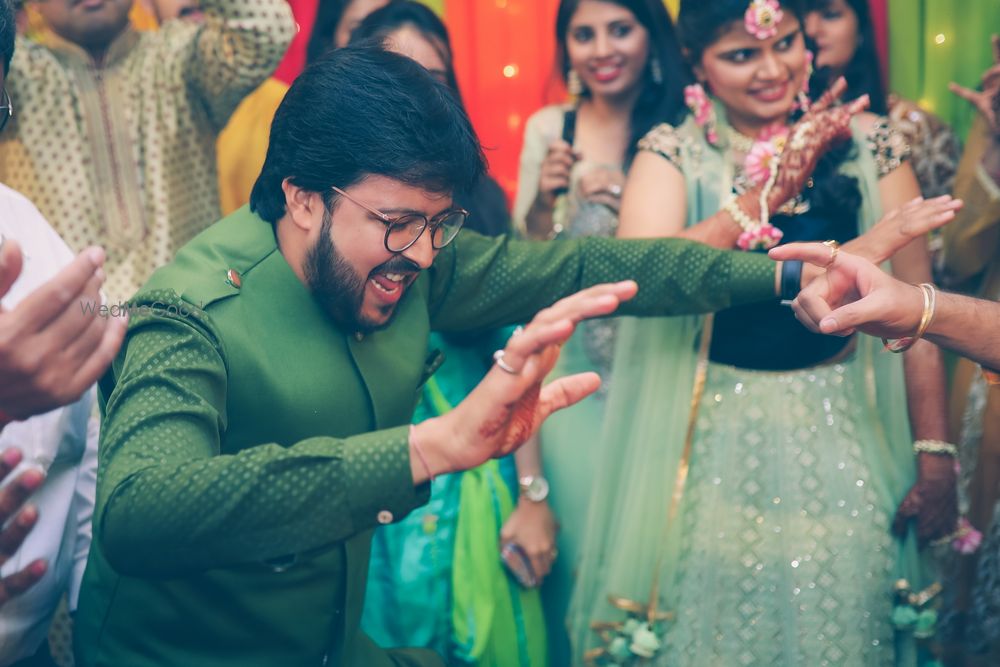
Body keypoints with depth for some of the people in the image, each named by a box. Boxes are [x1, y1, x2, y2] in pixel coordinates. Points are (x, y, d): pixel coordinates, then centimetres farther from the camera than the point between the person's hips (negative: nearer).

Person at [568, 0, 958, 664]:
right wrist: (768, 192, -27)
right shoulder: (673, 153, -3)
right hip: (715, 438, 0)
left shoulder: (866, 142, -2)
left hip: (842, 433, 1)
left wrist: (935, 457, -4)